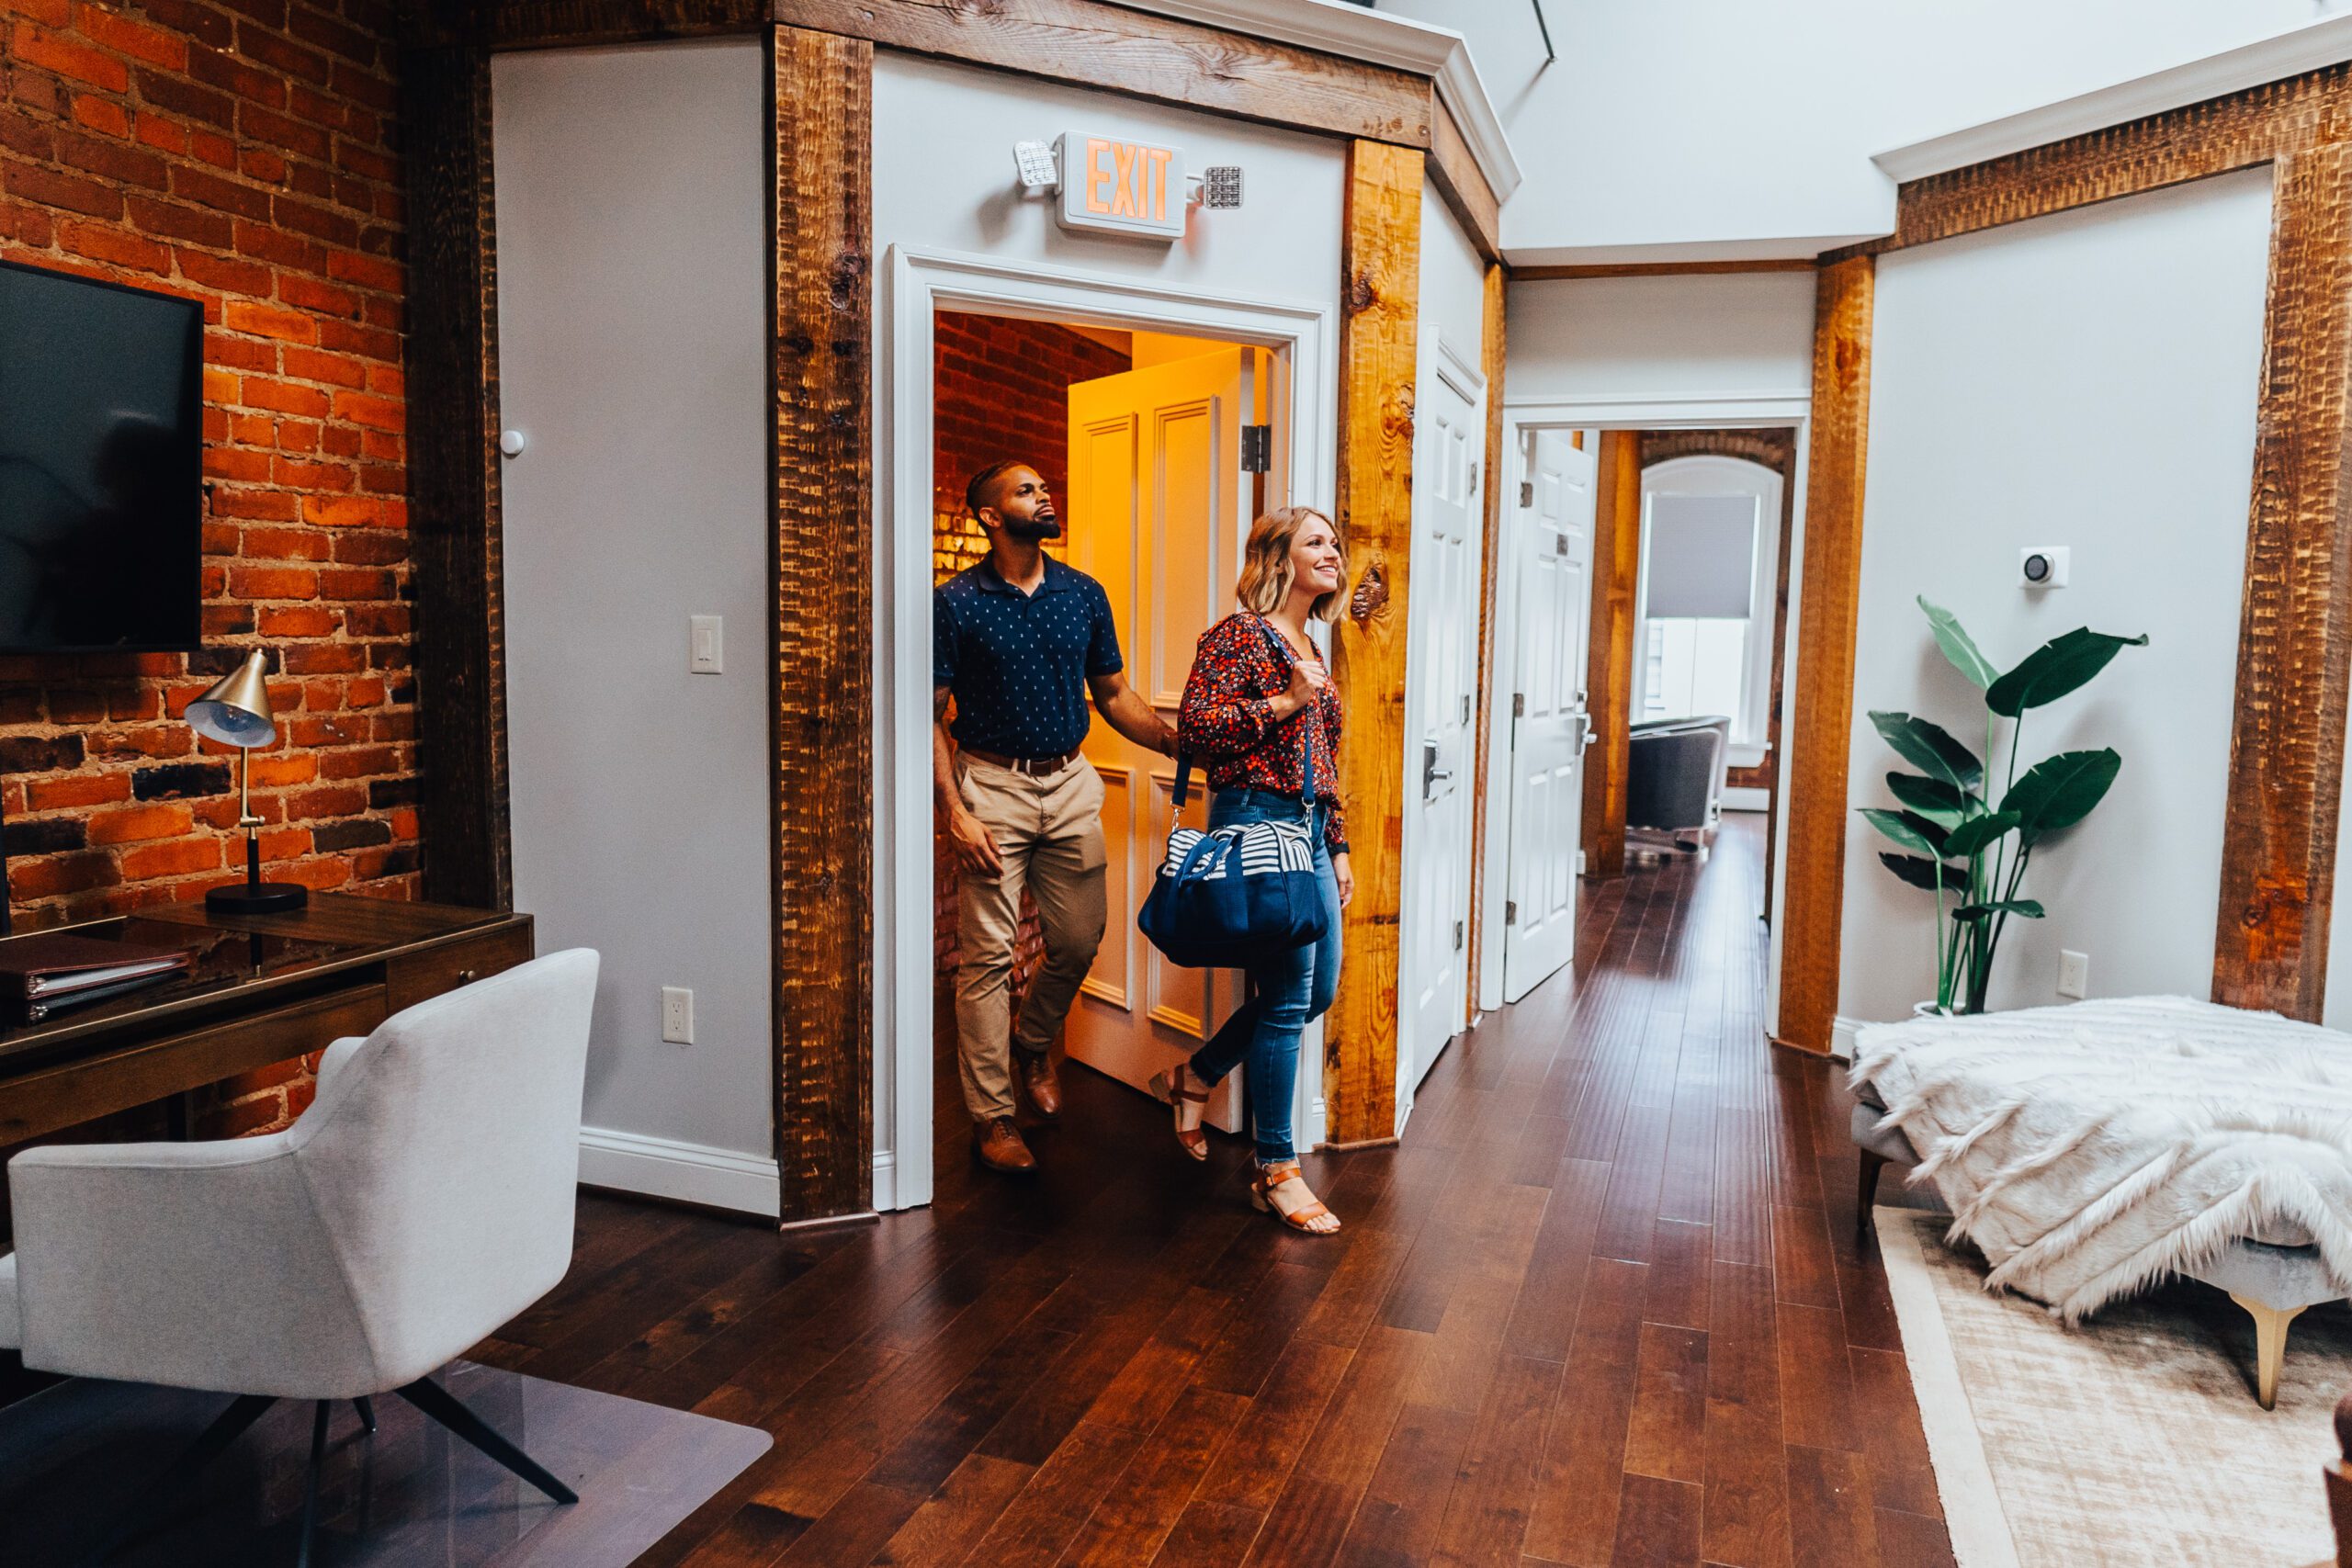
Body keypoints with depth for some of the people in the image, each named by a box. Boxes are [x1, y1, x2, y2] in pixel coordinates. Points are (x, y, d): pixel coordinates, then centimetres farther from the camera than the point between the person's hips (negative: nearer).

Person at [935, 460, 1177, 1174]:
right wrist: (955, 813, -15)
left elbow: (1114, 695, 13)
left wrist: (1181, 743, -1)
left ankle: (1032, 1043, 38)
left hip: (1070, 782, 4)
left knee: (1079, 940, 8)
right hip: (993, 786, -4)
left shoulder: (1084, 595, 6)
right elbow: (930, 716, -6)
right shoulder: (956, 603, -6)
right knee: (988, 954, -1)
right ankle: (992, 1116, 11)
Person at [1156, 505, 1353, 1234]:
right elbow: (1193, 725, -16)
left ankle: (1194, 1077, 30)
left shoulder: (1310, 649, 19)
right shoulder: (1239, 633, -6)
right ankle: (1276, 1170, 5)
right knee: (1286, 996, -6)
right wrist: (1286, 702, -16)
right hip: (1256, 821, -9)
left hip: (1307, 827, 9)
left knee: (1318, 989, 12)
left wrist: (1338, 847, 20)